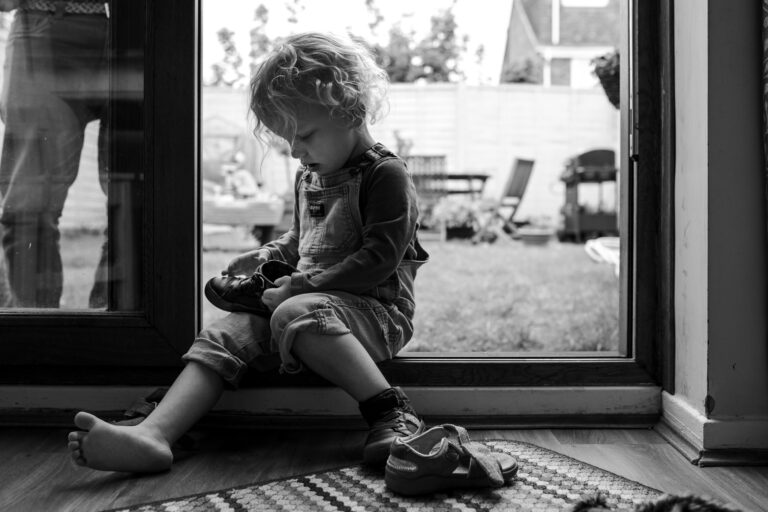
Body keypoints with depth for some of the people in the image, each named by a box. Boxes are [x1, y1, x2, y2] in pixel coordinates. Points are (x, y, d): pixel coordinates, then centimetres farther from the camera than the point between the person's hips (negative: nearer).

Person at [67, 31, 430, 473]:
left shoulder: (386, 174, -9)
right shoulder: (309, 178, 19)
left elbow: (379, 259, -18)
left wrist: (297, 286, -19)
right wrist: (266, 257, 14)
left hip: (376, 309, -8)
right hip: (312, 297, 8)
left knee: (297, 315, -38)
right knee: (222, 337, -13)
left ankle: (392, 413, -38)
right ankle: (153, 435, -29)